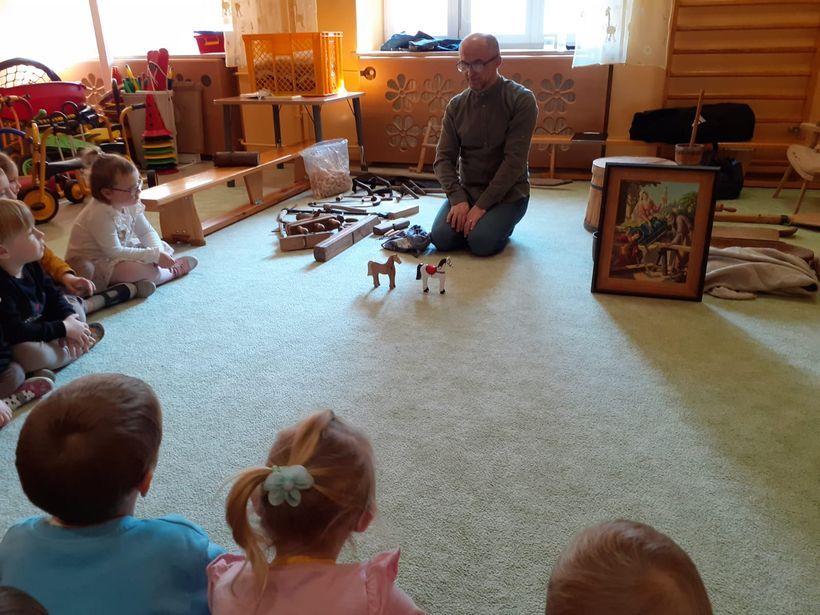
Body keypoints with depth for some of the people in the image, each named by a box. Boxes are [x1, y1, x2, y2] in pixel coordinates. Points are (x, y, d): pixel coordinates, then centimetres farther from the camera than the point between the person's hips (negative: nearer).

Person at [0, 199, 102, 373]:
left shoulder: (30, 266, -6)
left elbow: (53, 295, 5)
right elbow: (16, 333, -34)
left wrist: (69, 316, -15)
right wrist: (64, 328, -28)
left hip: (40, 328, 8)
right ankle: (74, 350, -10)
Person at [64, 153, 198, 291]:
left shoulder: (130, 205, -6)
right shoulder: (100, 215, -30)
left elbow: (147, 232, 3)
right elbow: (114, 252, -31)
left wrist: (158, 251, -19)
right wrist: (154, 255, -32)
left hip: (119, 252, 9)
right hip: (92, 264, -9)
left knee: (164, 247, 8)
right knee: (145, 270, -30)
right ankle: (173, 272, -2)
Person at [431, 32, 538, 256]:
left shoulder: (521, 100, -12)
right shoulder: (456, 105, 1)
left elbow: (514, 160, -18)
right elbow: (444, 158, -2)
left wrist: (482, 205, -22)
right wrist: (458, 199, -19)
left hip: (507, 193, -3)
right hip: (466, 190, 3)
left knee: (482, 242, -26)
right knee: (441, 239, -19)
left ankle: (501, 223, 8)